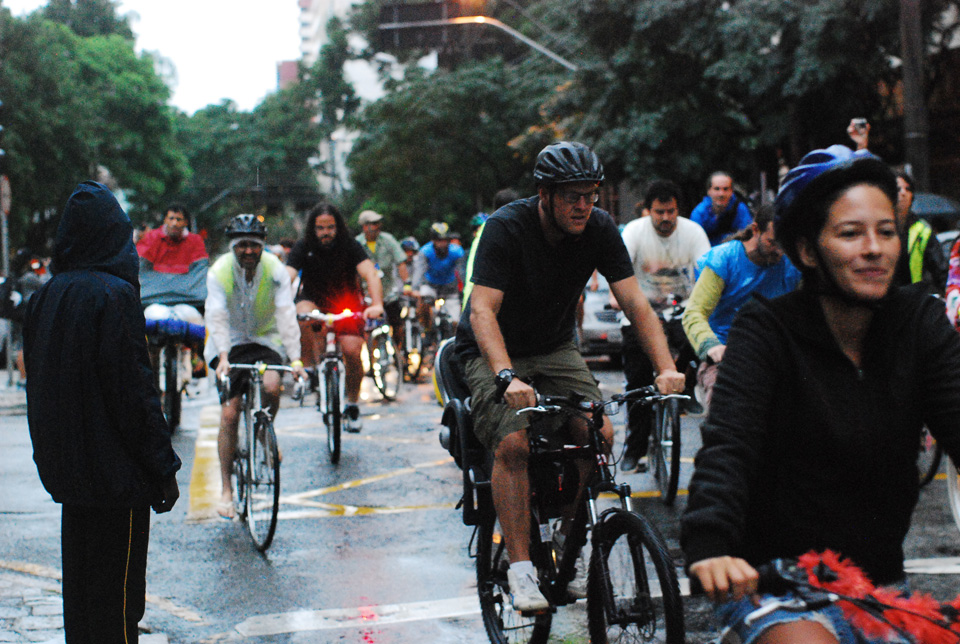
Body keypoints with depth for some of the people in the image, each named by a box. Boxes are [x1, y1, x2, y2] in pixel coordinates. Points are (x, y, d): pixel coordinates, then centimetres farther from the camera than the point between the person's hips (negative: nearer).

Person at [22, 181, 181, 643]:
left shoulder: (44, 298, 6)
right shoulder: (113, 295, -16)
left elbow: (37, 386, 13)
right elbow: (134, 391, -17)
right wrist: (164, 470, -11)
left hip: (66, 467, 7)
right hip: (116, 474, -7)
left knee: (78, 580, 16)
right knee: (116, 592, -1)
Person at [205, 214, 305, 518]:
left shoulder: (275, 269, -14)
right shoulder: (219, 271, -16)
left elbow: (286, 315, -20)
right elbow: (217, 318, -23)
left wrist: (295, 359, -30)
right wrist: (223, 357, -38)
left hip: (266, 339, 0)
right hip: (230, 343, 0)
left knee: (271, 387, -30)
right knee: (229, 414, -9)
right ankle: (226, 489, -1)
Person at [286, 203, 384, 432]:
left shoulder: (350, 246, -16)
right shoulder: (302, 248, -14)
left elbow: (371, 275, -28)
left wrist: (377, 305, -47)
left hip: (347, 301, 0)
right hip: (314, 300, 1)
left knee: (352, 350, -20)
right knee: (303, 316, -36)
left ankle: (352, 404, 2)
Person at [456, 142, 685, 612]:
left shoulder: (599, 229, -10)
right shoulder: (506, 227, -23)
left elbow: (635, 303, -13)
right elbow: (482, 312, -33)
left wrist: (666, 368, -28)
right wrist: (508, 378, -49)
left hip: (555, 350, 4)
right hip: (494, 355, -4)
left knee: (600, 433, -17)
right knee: (514, 443, -27)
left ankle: (568, 537, 4)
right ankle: (520, 567, -19)